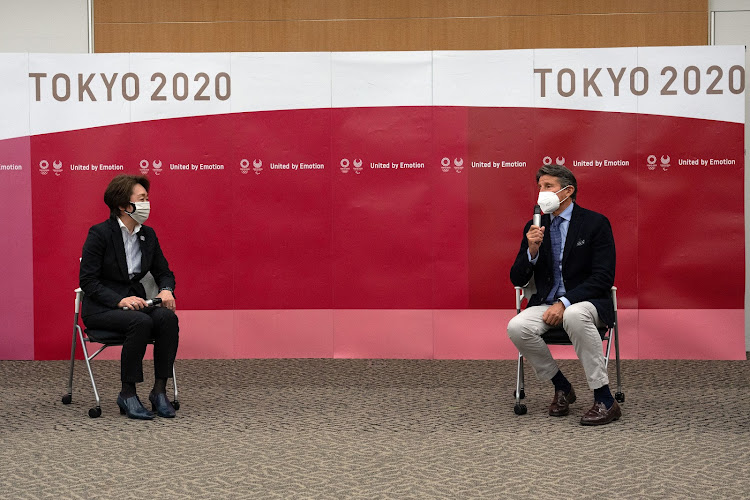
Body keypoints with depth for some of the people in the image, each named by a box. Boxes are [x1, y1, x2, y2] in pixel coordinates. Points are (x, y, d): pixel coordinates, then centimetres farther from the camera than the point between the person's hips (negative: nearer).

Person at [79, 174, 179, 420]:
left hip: (136, 302, 5)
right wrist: (120, 300, -26)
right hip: (101, 308, -5)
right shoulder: (100, 233, -10)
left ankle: (160, 391, -20)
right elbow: (87, 280, -13)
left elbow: (163, 272, 17)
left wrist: (166, 290, -8)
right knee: (141, 322, -35)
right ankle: (127, 394, -23)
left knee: (168, 317, -26)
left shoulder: (148, 235, 8)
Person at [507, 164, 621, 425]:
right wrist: (532, 250, -12)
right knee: (517, 327, -27)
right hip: (546, 304, 4)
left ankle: (605, 401, -32)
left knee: (574, 316, -39)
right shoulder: (534, 227, 9)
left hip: (587, 303, -4)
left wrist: (564, 302, -21)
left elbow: (603, 277, -11)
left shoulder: (596, 223, -4)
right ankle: (561, 386, -3)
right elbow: (517, 279, 8)